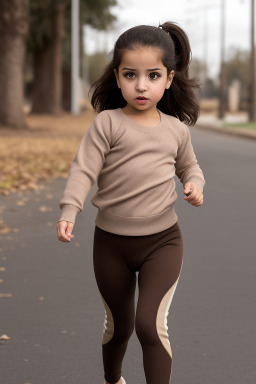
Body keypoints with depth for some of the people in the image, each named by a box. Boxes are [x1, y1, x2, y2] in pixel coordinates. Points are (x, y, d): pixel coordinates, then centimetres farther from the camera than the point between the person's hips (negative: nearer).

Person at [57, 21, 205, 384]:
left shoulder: (176, 129, 1)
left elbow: (189, 166, 18)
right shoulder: (107, 123, -10)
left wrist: (195, 185, -5)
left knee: (151, 323, -17)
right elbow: (83, 169, -17)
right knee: (117, 325, 18)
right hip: (111, 241, 0)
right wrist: (69, 211, -33)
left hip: (162, 240, 0)